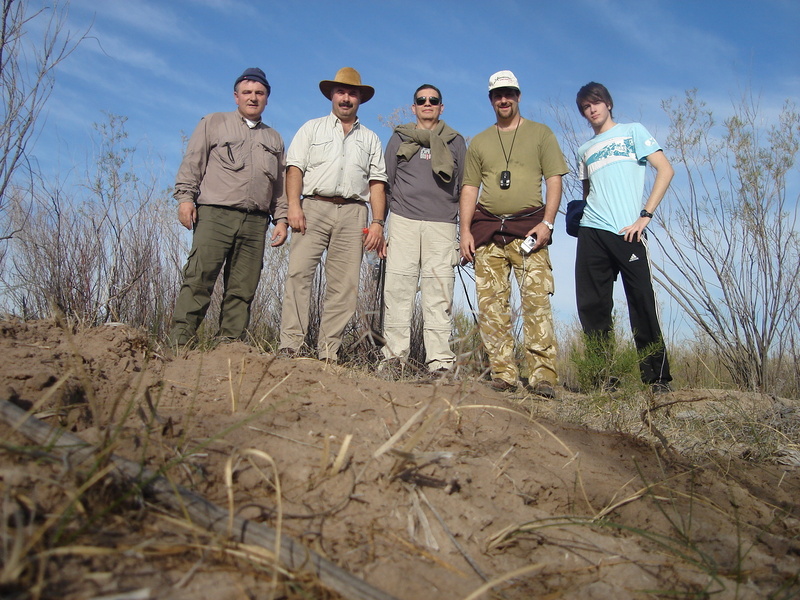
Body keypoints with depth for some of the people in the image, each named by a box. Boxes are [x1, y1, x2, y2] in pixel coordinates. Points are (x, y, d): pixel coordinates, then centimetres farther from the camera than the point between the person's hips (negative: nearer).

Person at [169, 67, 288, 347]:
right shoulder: (214, 123, 16)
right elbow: (192, 163, 8)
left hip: (256, 221, 3)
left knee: (242, 290, -1)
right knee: (199, 279, -13)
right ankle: (179, 340, -11)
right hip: (215, 214, -3)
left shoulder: (274, 139, 25)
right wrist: (185, 197, -5)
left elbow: (280, 184, 21)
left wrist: (281, 218, 9)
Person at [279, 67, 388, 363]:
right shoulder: (312, 128, 19)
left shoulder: (370, 139, 22)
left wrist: (377, 222, 1)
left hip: (353, 213, 1)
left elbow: (377, 182, 14)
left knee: (344, 285, -5)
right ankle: (291, 345, -13)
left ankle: (328, 352, -2)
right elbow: (294, 168, 7)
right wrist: (294, 205, -9)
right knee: (299, 273, -13)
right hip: (314, 207, -1)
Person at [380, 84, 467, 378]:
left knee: (439, 293, -6)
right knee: (397, 288, -5)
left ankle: (440, 362, -6)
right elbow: (386, 182, 15)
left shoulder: (456, 141, 19)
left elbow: (464, 186, 17)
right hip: (403, 221, 1)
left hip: (442, 224, 0)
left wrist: (466, 231, 9)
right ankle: (393, 356, -1)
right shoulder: (399, 138, 18)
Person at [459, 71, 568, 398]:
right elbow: (469, 189, 16)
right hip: (487, 229, 3)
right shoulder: (479, 142, 21)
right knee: (491, 305, -3)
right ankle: (503, 374, 2)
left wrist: (547, 222, -8)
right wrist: (465, 230, 4)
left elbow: (554, 180, 5)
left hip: (528, 226, -3)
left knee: (536, 300, -13)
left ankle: (543, 376, -12)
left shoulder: (540, 133, 13)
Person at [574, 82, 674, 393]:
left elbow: (665, 170, 2)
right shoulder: (585, 150, 23)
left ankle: (658, 378, 1)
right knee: (591, 306, -1)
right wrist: (579, 214, 6)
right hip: (591, 233, 5)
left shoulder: (633, 131, 11)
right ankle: (604, 377, 8)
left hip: (627, 232, -4)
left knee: (642, 305, -7)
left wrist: (645, 215, -8)